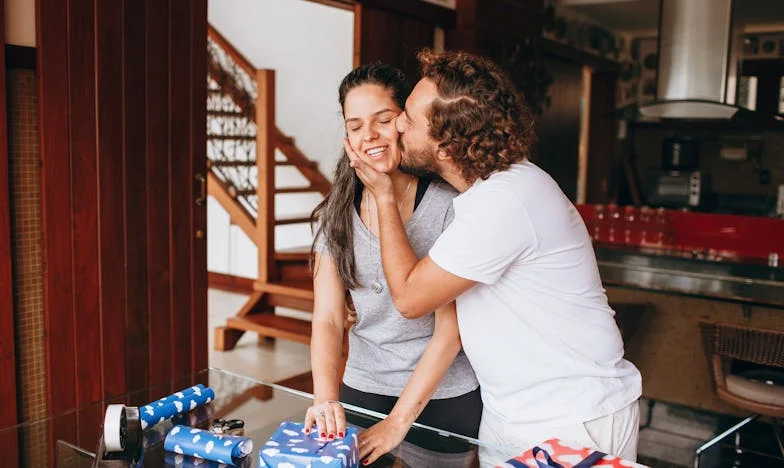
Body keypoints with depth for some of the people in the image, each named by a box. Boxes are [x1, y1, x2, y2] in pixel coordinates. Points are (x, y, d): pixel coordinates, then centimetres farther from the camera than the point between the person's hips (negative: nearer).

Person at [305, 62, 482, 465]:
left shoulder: (448, 204, -16)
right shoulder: (336, 213, -3)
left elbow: (451, 328, -17)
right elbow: (328, 319, -7)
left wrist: (398, 420, -21)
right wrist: (326, 398, -23)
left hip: (447, 395, -3)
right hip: (364, 389, 4)